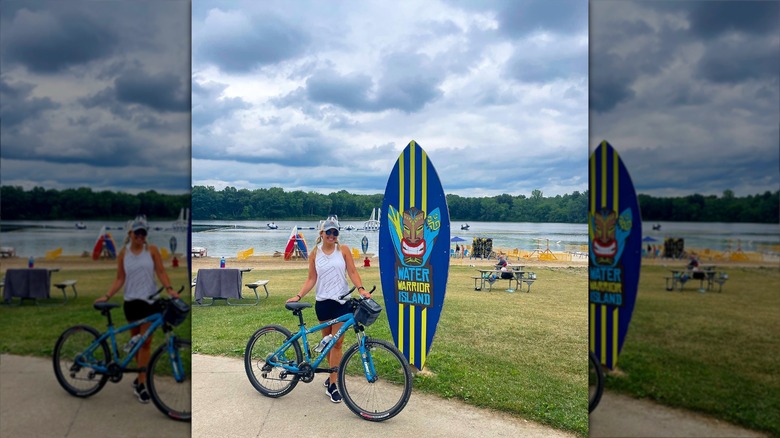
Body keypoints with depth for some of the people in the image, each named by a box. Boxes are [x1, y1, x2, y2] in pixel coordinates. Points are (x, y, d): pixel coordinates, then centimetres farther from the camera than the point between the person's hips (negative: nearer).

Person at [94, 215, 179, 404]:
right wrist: (107, 296, -5)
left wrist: (169, 289, -20)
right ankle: (142, 374, 30)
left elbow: (161, 272, -4)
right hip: (131, 301, 2)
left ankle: (141, 384, 1)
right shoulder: (123, 253, 3)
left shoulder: (152, 250, -2)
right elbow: (120, 279, 5)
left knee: (145, 342, -3)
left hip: (149, 301, -2)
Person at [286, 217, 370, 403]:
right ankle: (333, 373, 31)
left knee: (337, 342, -3)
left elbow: (352, 272, -3)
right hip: (322, 302, 2)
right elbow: (311, 279, 5)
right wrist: (299, 295, -6)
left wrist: (361, 289, -20)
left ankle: (332, 385, 2)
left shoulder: (343, 250, 1)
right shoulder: (315, 253, 5)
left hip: (341, 301, -2)